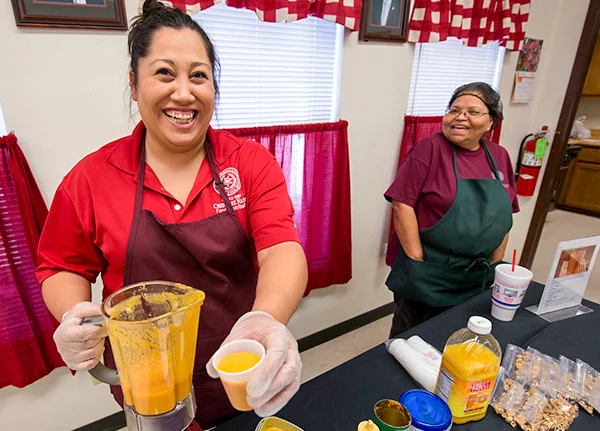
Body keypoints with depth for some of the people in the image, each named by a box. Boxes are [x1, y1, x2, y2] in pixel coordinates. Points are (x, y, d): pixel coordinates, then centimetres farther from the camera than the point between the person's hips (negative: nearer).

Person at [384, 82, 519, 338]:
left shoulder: (500, 157, 5)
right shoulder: (429, 149, -13)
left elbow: (503, 216, 11)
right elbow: (402, 204, -17)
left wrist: (495, 265, 9)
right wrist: (417, 260, -17)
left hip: (478, 279, 6)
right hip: (427, 275, -5)